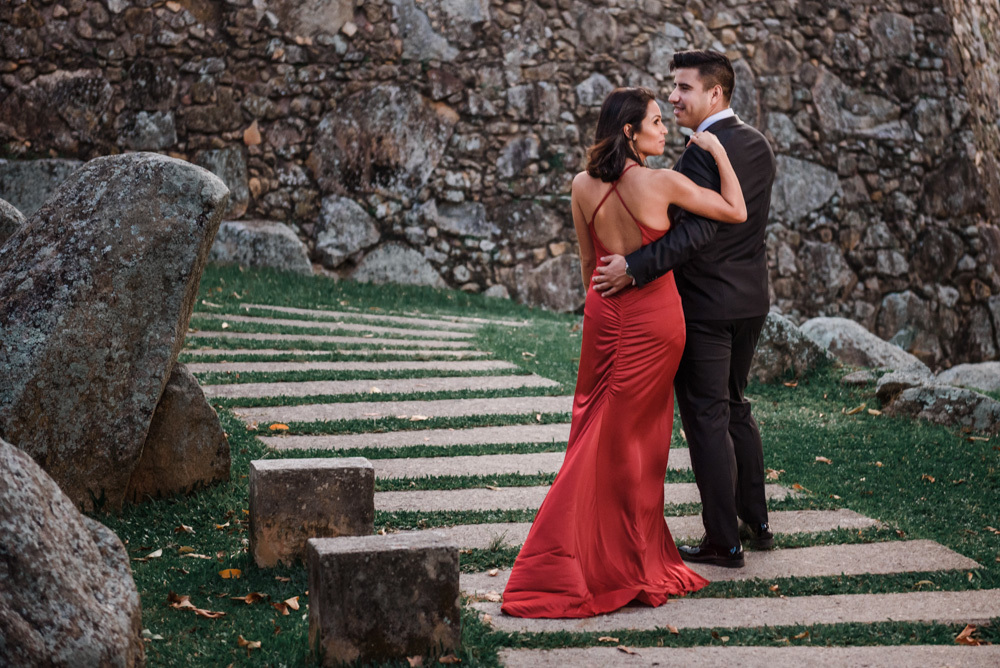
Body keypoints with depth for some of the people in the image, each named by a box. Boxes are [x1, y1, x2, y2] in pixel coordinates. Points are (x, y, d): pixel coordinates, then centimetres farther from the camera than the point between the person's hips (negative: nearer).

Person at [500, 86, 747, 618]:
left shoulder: (583, 186, -2)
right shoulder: (662, 183, -16)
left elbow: (587, 260, 9)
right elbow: (736, 212, -7)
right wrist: (717, 151, 1)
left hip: (604, 313, 4)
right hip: (653, 315, -4)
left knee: (594, 435, 12)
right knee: (631, 441, 5)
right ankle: (629, 563, 15)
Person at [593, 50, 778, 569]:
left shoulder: (703, 152, -19)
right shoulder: (757, 145, 9)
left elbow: (697, 230, -29)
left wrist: (635, 267, -33)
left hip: (705, 305, -9)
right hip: (750, 300, 9)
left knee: (707, 418, -1)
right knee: (736, 408, 21)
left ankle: (723, 541, 5)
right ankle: (756, 521, 28)